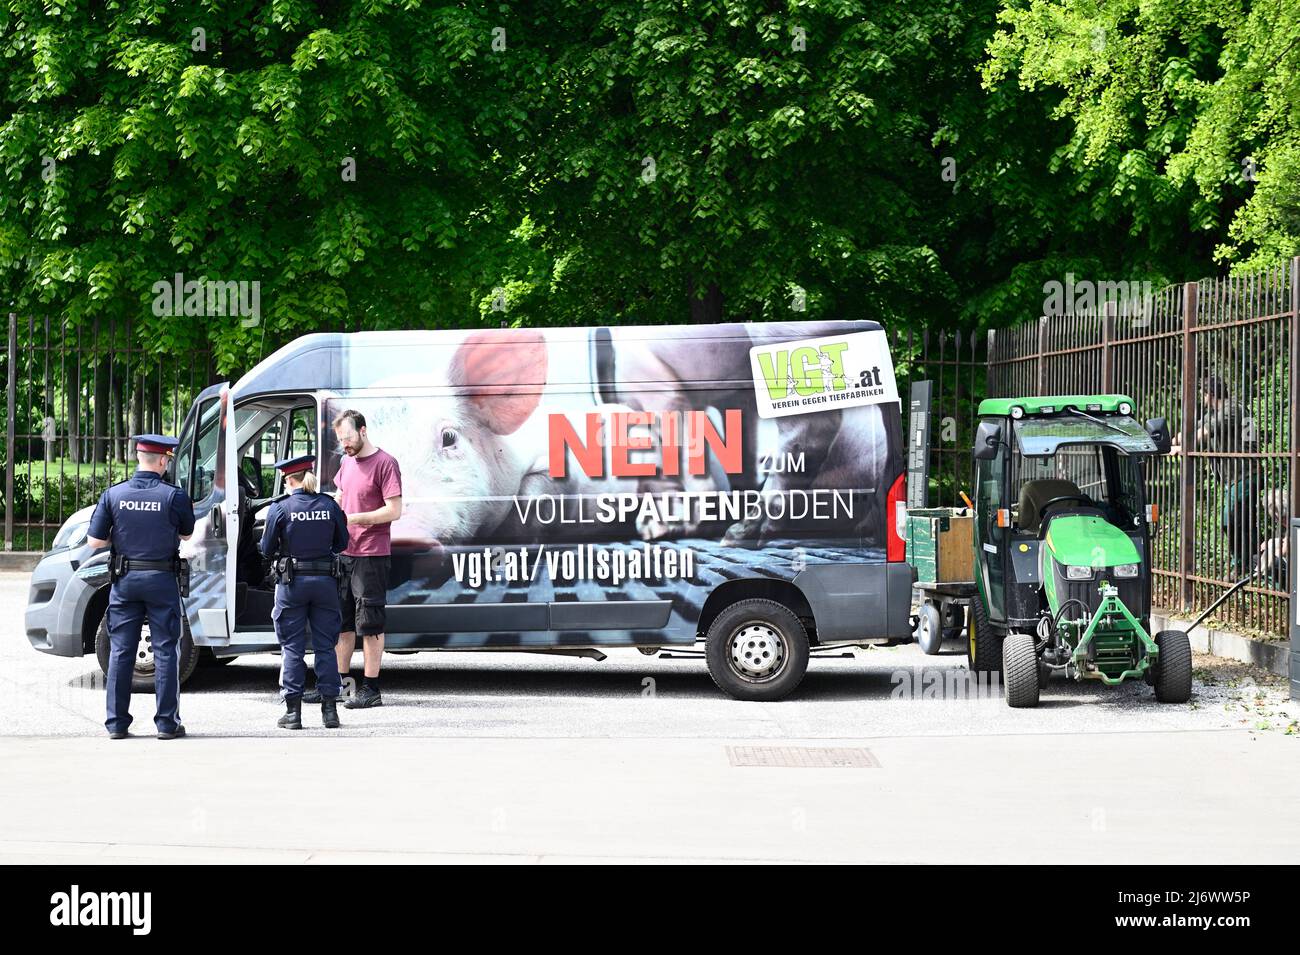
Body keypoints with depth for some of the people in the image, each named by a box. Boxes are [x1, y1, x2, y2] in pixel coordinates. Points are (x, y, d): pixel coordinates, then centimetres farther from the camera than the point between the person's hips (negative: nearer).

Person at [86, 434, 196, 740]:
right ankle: (167, 723, 4)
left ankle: (117, 723, 9)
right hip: (162, 579, -2)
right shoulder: (174, 496, -10)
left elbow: (95, 541, -2)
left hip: (125, 579, 2)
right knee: (165, 651, 4)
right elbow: (187, 535, 5)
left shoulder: (114, 494, -4)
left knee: (120, 651, 8)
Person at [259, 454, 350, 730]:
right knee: (325, 646, 9)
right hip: (325, 582, 2)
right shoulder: (329, 506, -1)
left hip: (292, 582, -2)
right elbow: (341, 543, 8)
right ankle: (330, 709, 8)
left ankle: (293, 711, 3)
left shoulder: (280, 509, -9)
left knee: (292, 647, 5)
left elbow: (267, 549, -3)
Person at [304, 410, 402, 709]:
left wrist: (353, 518, -18)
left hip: (371, 555, -8)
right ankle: (338, 682, 20)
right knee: (341, 620, 12)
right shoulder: (347, 462, 14)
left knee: (369, 623, -3)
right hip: (344, 553, 8)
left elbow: (394, 510, -16)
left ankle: (370, 689, 1)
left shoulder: (385, 464, -11)